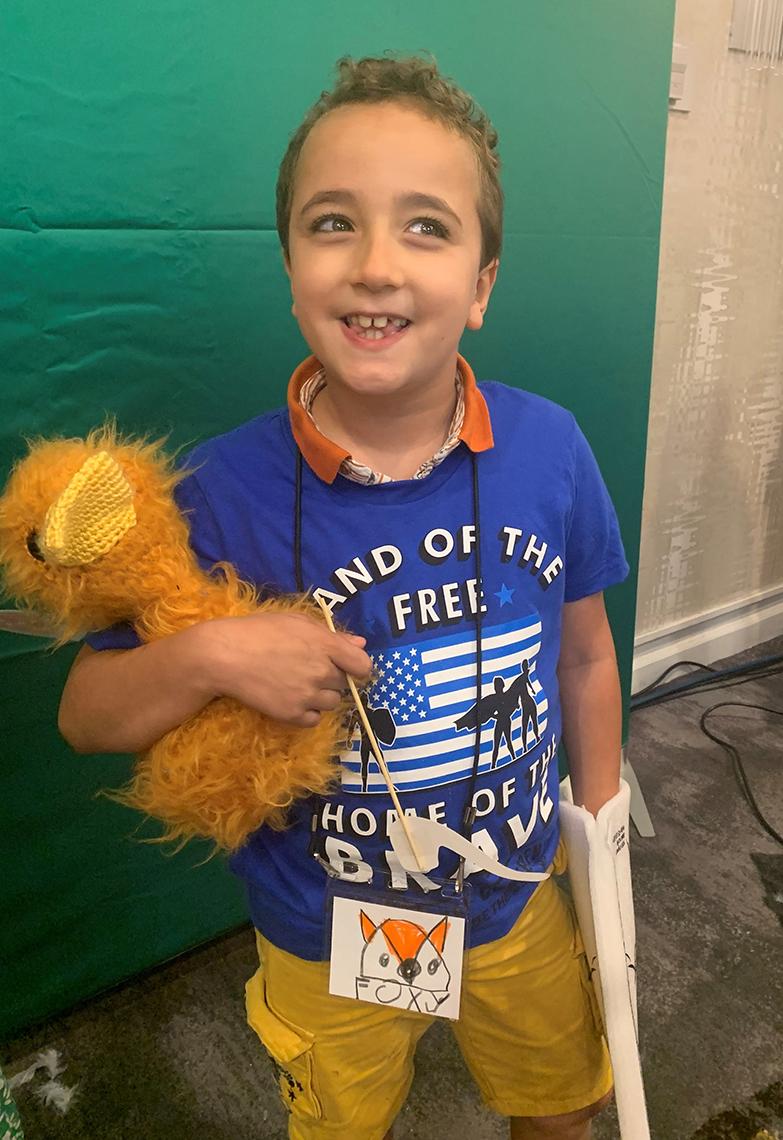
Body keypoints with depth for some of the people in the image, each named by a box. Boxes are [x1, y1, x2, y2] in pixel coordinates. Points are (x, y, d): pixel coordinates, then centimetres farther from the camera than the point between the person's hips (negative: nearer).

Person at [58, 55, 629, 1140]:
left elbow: (584, 658, -2)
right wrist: (208, 656, -32)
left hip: (521, 900, 3)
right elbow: (85, 715, -12)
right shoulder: (222, 492, -23)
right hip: (327, 944, -1)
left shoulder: (550, 449, -17)